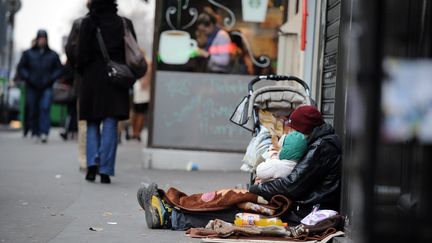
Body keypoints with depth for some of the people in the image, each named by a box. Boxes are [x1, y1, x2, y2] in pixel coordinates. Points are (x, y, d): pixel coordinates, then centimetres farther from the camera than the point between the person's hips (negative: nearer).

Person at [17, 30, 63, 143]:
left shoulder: (53, 55, 8)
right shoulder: (28, 53, 8)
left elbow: (59, 69, 10)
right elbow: (21, 67, 10)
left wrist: (51, 79, -5)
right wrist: (28, 78, -3)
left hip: (47, 88, -1)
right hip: (32, 88, 1)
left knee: (45, 108, -16)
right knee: (33, 111, 3)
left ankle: (44, 133, -22)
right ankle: (35, 132, 14)